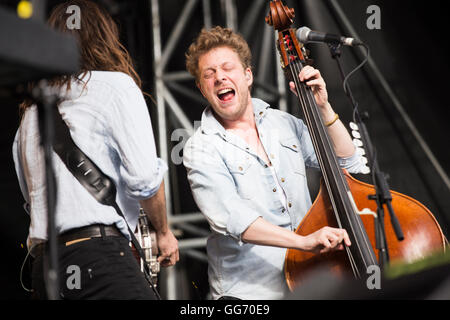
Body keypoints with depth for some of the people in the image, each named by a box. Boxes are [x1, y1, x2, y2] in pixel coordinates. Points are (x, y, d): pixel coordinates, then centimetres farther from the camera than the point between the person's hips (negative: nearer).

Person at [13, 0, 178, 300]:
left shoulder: (31, 110, 22)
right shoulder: (116, 84, 3)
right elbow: (144, 178, -6)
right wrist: (164, 231, 9)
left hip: (43, 266, 7)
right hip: (98, 255, -7)